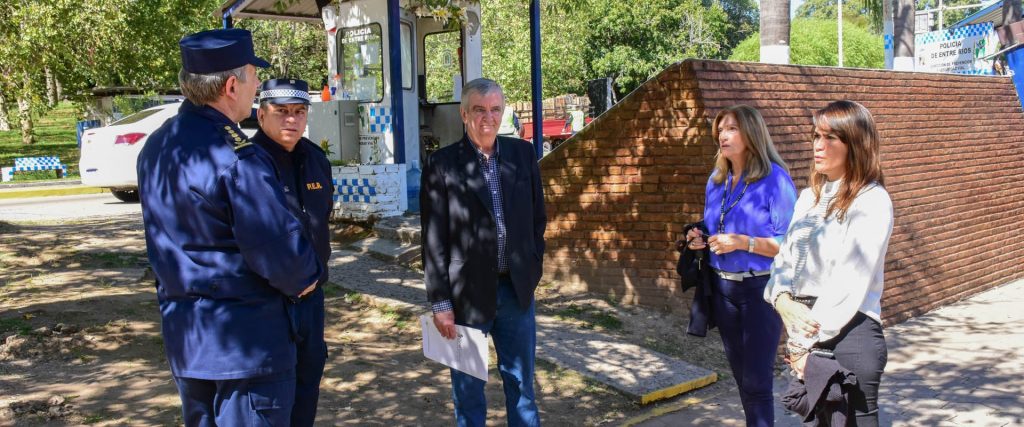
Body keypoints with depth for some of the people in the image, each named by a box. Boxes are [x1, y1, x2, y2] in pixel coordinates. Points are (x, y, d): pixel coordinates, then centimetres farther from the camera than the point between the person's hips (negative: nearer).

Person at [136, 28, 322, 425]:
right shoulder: (236, 157, -22)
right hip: (245, 342, -8)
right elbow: (280, 250, -24)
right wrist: (305, 277, -3)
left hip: (182, 337, 8)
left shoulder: (156, 147, 6)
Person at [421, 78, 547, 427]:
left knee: (521, 383, 17)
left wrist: (533, 266, 7)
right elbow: (434, 241, -8)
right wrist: (440, 303, -9)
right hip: (467, 293, -3)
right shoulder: (442, 164, -8)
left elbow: (537, 217, 12)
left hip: (517, 289, 3)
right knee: (469, 388, 12)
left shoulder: (523, 154, 3)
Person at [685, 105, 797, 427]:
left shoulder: (774, 178, -14)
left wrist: (742, 242, -24)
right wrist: (700, 240, -1)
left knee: (756, 379, -2)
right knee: (740, 372, 17)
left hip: (760, 289, -7)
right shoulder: (716, 180, 8)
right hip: (722, 286, 7)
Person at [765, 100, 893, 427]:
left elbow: (851, 281, -16)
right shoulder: (810, 197, 14)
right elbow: (786, 256, 11)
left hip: (849, 331, -7)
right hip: (804, 326, 7)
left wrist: (805, 341, -14)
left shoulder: (872, 201, -10)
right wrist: (783, 300, -10)